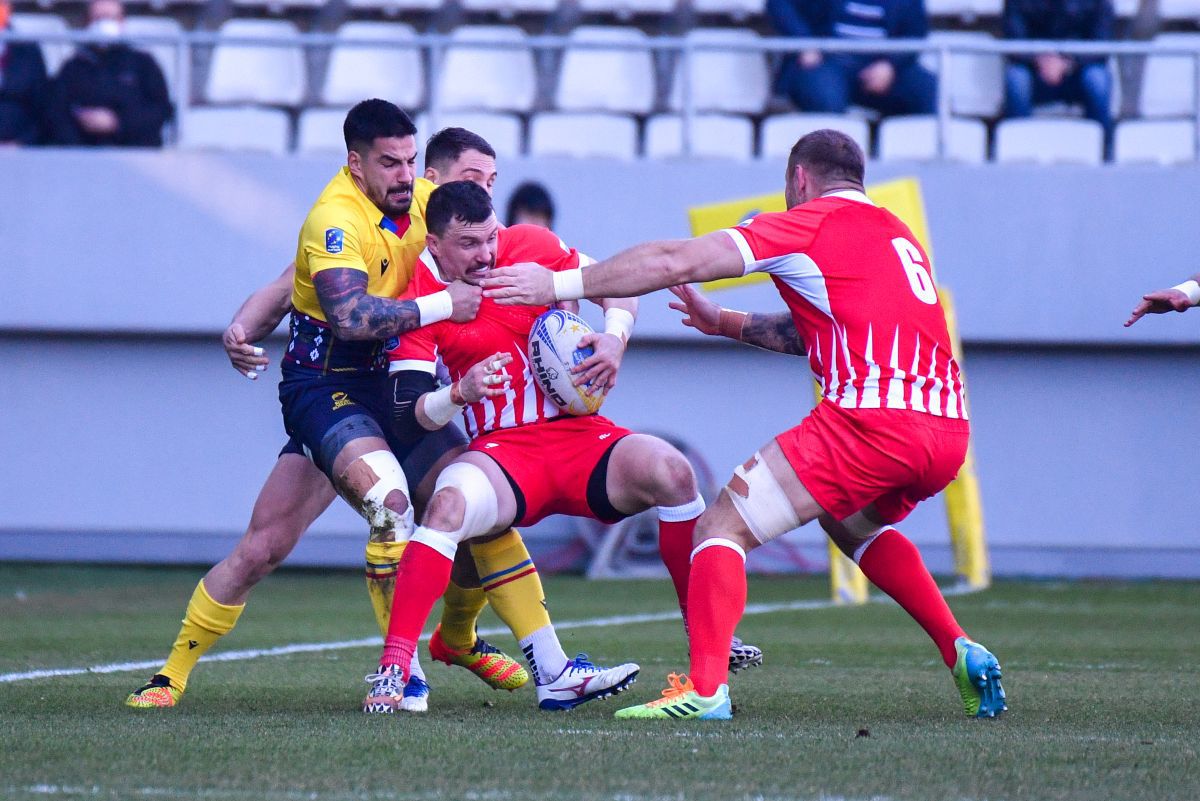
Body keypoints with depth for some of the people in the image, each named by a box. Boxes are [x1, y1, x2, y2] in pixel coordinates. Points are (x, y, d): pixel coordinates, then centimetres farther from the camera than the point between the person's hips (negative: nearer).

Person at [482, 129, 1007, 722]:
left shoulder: (810, 223, 4)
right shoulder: (895, 233, 26)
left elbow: (676, 262, -3)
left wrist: (563, 284, 1)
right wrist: (727, 323, 43)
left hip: (870, 418, -8)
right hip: (948, 430, 8)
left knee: (721, 528, -2)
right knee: (851, 522, 36)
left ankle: (705, 687, -19)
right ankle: (961, 652, 24)